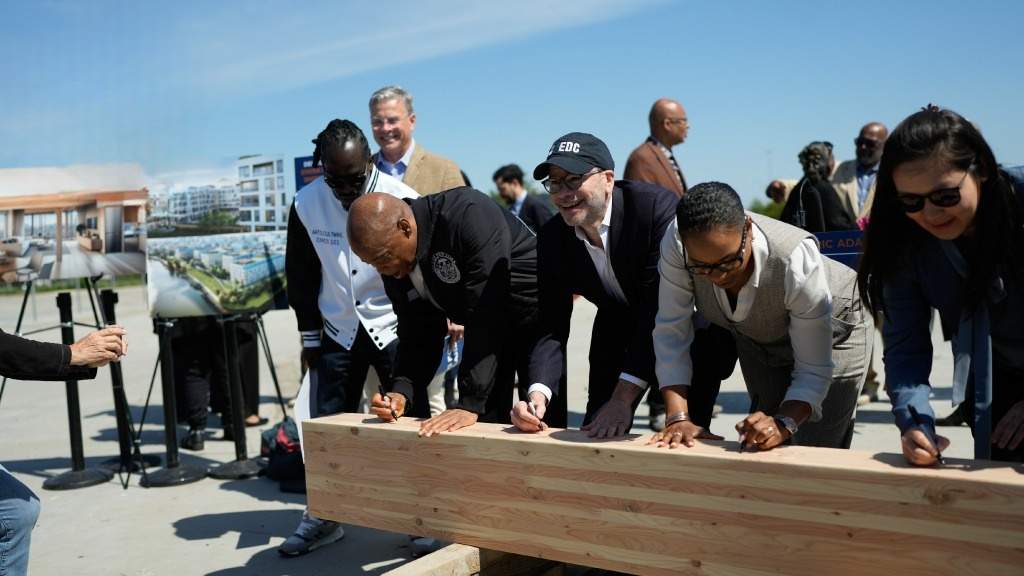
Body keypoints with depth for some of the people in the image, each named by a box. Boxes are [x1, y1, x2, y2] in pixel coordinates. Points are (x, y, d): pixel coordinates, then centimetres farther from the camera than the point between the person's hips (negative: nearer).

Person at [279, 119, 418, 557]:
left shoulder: (403, 200, -16)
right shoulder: (306, 204, -8)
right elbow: (301, 275, 4)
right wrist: (310, 336, 5)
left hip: (394, 327, -2)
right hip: (338, 331, 3)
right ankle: (324, 516, 22)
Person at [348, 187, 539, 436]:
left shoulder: (468, 215, -31)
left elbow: (486, 315, -34)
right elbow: (418, 336, -2)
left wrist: (470, 404, -35)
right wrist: (401, 392, -20)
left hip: (535, 319, -6)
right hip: (488, 331, 6)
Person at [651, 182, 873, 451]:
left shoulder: (795, 260, -41)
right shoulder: (676, 244, -35)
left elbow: (814, 370, -33)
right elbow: (671, 331, -27)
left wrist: (784, 424, -50)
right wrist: (678, 418, -37)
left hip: (830, 330, -3)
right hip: (755, 335, 3)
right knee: (765, 451, 12)